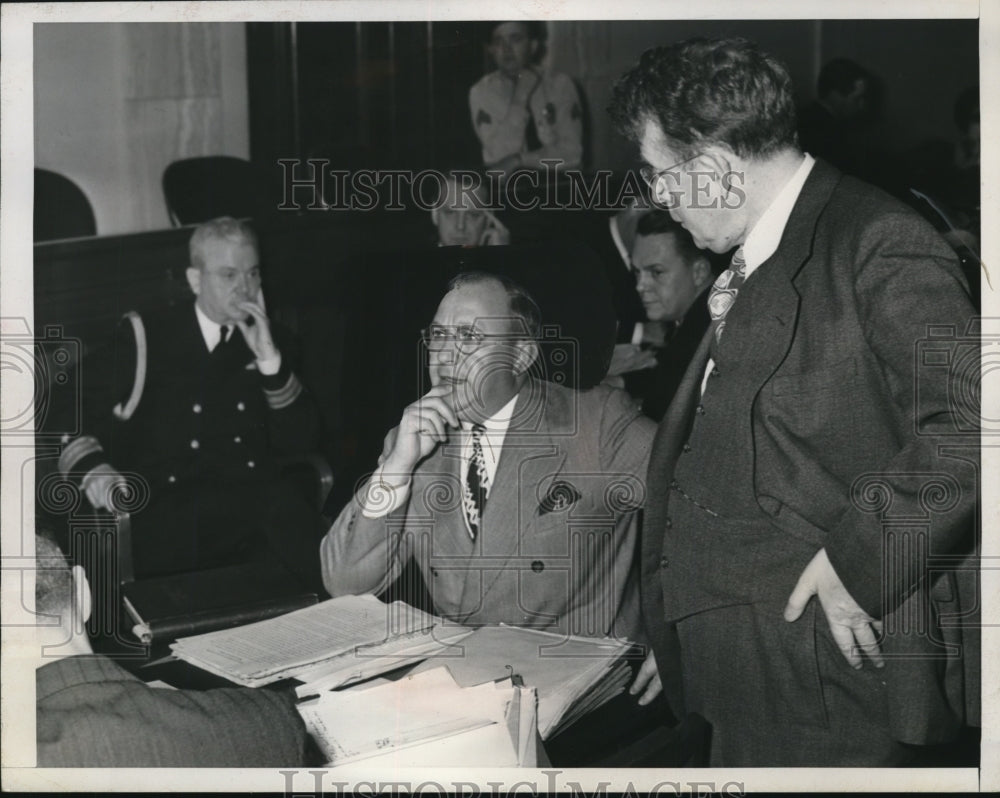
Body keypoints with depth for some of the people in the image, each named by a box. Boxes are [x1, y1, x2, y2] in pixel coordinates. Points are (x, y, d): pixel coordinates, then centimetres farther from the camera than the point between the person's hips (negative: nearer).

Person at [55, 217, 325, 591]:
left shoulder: (269, 341, 19)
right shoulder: (147, 338, 11)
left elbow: (302, 440, 10)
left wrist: (270, 361, -1)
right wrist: (91, 467, -15)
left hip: (257, 501, 3)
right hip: (169, 512, -2)